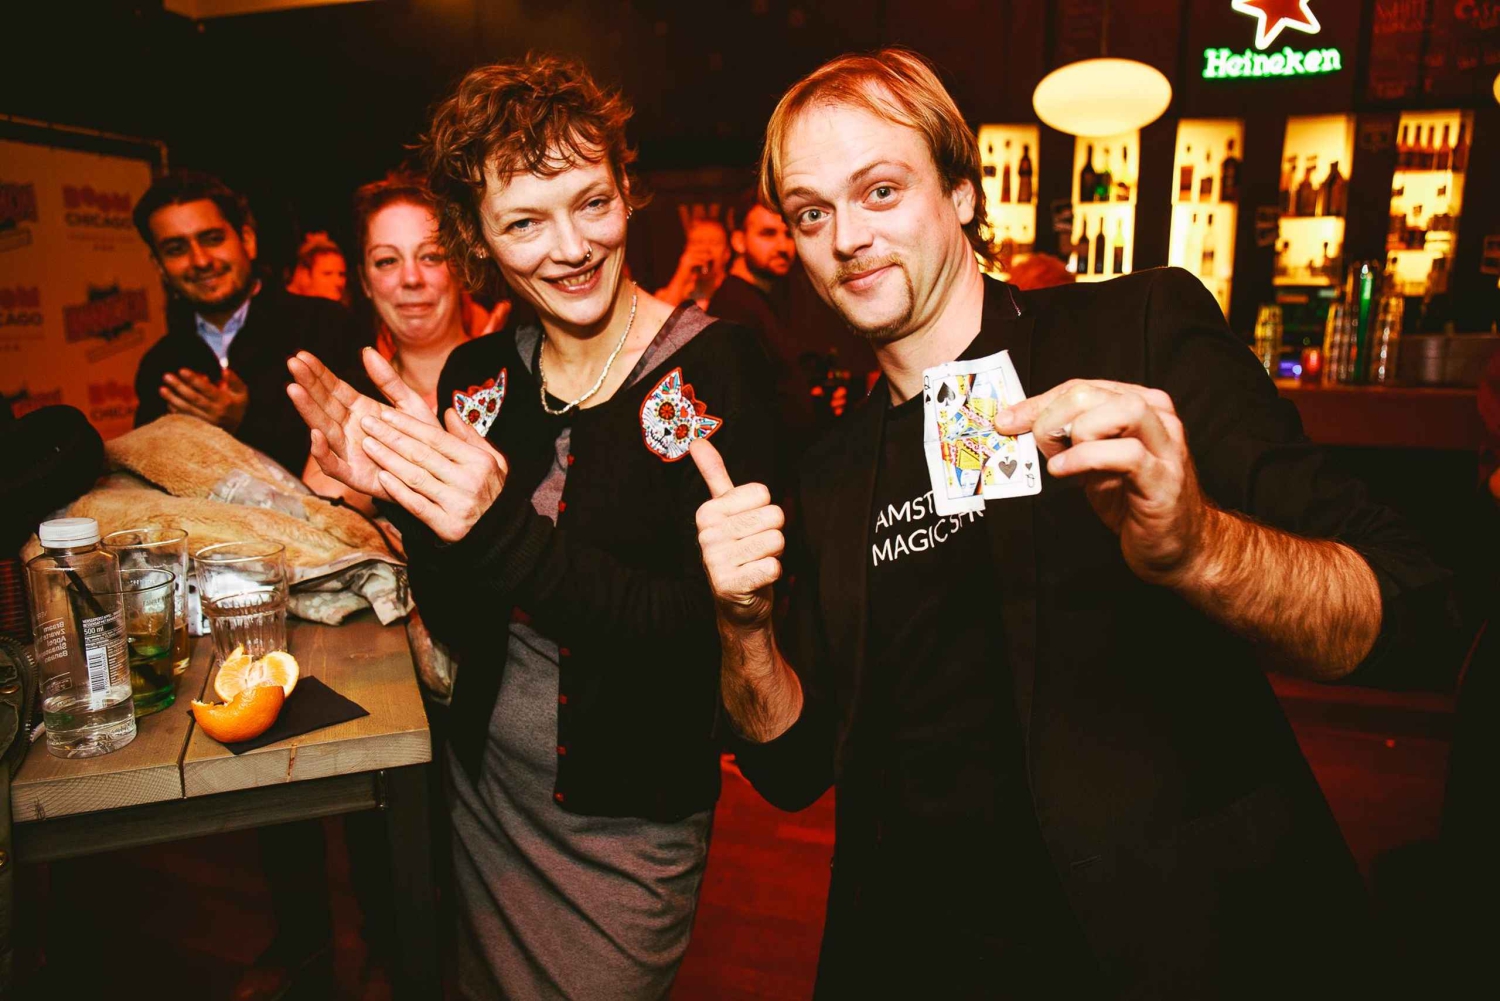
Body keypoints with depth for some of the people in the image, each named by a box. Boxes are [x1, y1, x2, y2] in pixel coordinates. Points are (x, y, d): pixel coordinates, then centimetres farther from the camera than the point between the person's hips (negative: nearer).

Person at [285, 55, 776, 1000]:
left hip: (631, 819, -5)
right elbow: (457, 622, -2)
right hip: (485, 787, 5)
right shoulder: (475, 375, -4)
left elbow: (712, 625, -23)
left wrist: (505, 531, -34)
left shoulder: (718, 366, -17)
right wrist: (403, 495, -20)